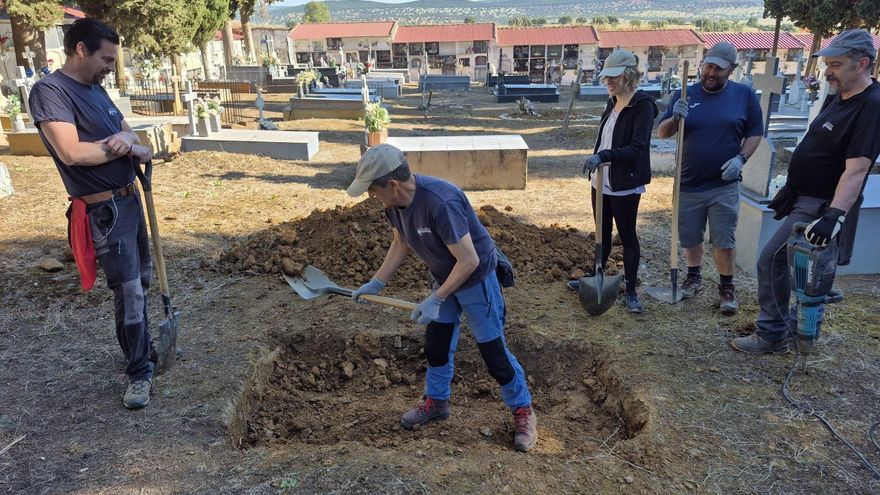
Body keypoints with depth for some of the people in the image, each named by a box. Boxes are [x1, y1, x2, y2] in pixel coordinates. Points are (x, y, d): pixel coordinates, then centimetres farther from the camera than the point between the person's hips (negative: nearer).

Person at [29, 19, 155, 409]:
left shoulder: (95, 88, 11)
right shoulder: (50, 90, -15)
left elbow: (128, 131, 13)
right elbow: (71, 152, -26)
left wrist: (124, 139, -13)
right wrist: (129, 148, -12)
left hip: (129, 199, 9)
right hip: (104, 211, -9)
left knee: (141, 281, 20)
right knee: (129, 292, -3)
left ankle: (140, 347, 39)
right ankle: (140, 373, 11)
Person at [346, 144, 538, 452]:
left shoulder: (440, 202, -37)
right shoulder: (395, 203, -12)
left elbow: (469, 261, -32)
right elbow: (400, 245, 7)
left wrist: (435, 300, -28)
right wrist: (375, 284, 4)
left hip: (475, 278, -7)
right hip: (443, 277, 8)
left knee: (493, 351, 1)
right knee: (436, 345, 15)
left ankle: (523, 410, 21)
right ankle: (437, 402, 38)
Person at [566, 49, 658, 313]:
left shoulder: (642, 105, -16)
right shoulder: (613, 102, 8)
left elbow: (637, 148, -25)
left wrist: (602, 156, -34)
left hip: (625, 185, -7)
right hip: (602, 181, 7)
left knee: (627, 236, 4)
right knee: (602, 233, 18)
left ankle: (631, 291, 17)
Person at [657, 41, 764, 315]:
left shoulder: (744, 95, -1)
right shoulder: (685, 95, 0)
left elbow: (755, 133, 5)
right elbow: (662, 132, -2)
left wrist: (741, 158, -12)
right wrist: (675, 118, -24)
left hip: (724, 186, -1)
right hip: (688, 184, 2)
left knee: (724, 241, 3)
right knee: (691, 238, 14)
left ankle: (727, 288, 19)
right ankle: (694, 277, 35)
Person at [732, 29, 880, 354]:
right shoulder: (837, 97, 9)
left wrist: (835, 215, -36)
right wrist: (790, 188, 21)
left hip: (820, 207, -9)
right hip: (805, 198, 9)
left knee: (771, 261, -9)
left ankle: (772, 336, 2)